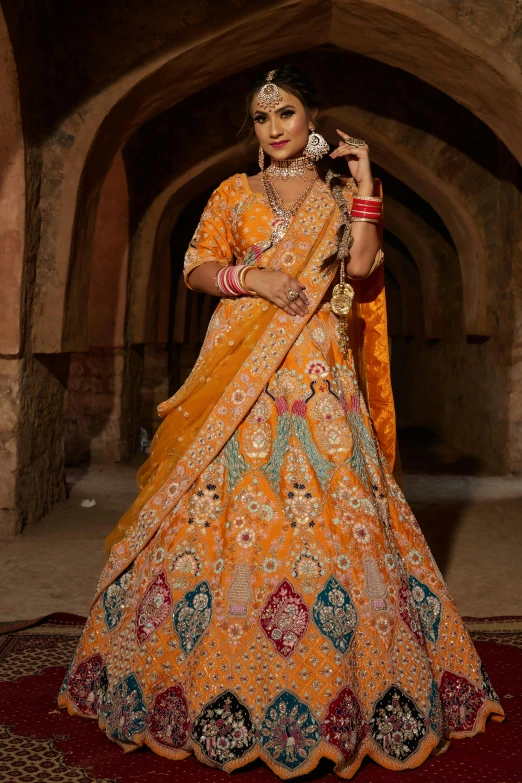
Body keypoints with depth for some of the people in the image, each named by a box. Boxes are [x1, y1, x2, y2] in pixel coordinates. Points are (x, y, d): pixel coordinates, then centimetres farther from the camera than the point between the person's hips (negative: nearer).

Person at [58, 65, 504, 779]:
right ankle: (217, 687, 8)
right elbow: (197, 269, 6)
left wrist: (363, 180, -1)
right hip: (241, 374, 1)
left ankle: (335, 687, 5)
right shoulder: (234, 195, 15)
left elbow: (361, 265, -2)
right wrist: (253, 277, -10)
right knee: (225, 506, -4)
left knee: (329, 506, -7)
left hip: (319, 373, 0)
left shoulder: (340, 195, 15)